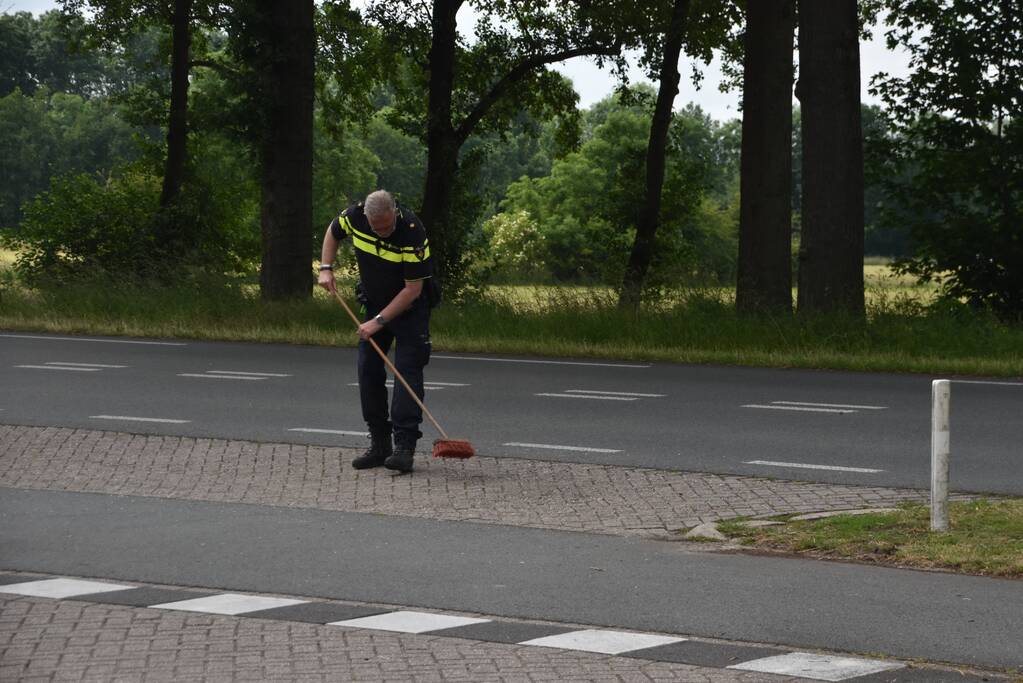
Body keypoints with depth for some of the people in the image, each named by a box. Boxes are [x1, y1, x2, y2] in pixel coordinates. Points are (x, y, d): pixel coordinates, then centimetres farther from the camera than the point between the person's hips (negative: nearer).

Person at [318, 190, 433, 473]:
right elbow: (333, 232, 10)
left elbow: (413, 289, -27)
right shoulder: (354, 217, -16)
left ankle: (404, 447, -19)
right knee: (368, 370, 2)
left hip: (410, 308, -5)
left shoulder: (412, 232, -31)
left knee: (407, 370, -15)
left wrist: (379, 321, -25)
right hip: (374, 302, 5)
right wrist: (326, 268, -3)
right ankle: (379, 445, 9)